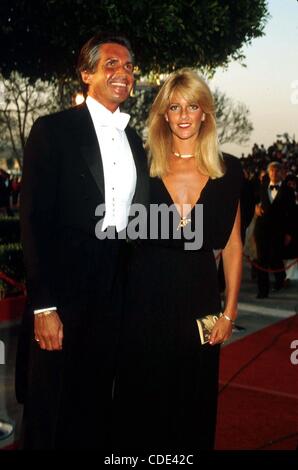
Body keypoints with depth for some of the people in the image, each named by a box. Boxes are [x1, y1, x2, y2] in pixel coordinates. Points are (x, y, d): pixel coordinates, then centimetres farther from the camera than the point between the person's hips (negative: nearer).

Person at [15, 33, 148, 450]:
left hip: (117, 294, 5)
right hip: (64, 290, -5)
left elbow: (137, 220, 13)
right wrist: (43, 306, -16)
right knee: (51, 412, 9)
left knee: (97, 406, 18)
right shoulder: (53, 130, -6)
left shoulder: (135, 141, 12)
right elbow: (34, 220, -11)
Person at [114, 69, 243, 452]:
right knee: (141, 398, 11)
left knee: (193, 403, 13)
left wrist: (229, 311, 1)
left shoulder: (227, 170, 0)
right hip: (146, 296, 0)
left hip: (199, 297, 1)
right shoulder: (144, 167, -2)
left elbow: (232, 245, 4)